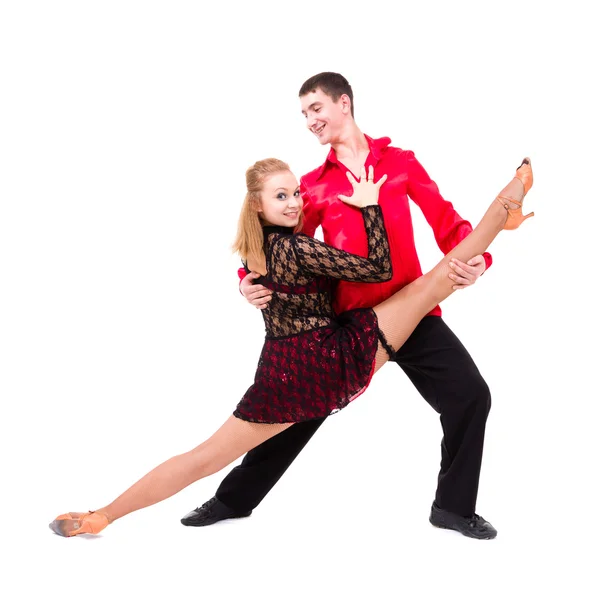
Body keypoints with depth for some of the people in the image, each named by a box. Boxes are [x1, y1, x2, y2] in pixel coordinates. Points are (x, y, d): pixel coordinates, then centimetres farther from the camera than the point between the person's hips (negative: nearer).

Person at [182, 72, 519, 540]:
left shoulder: (401, 162, 7)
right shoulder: (313, 185, 8)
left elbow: (443, 218, -1)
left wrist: (472, 258, -21)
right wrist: (254, 280, -19)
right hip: (346, 318, 1)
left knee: (471, 396, -8)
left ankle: (453, 505, 15)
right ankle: (235, 498, 23)